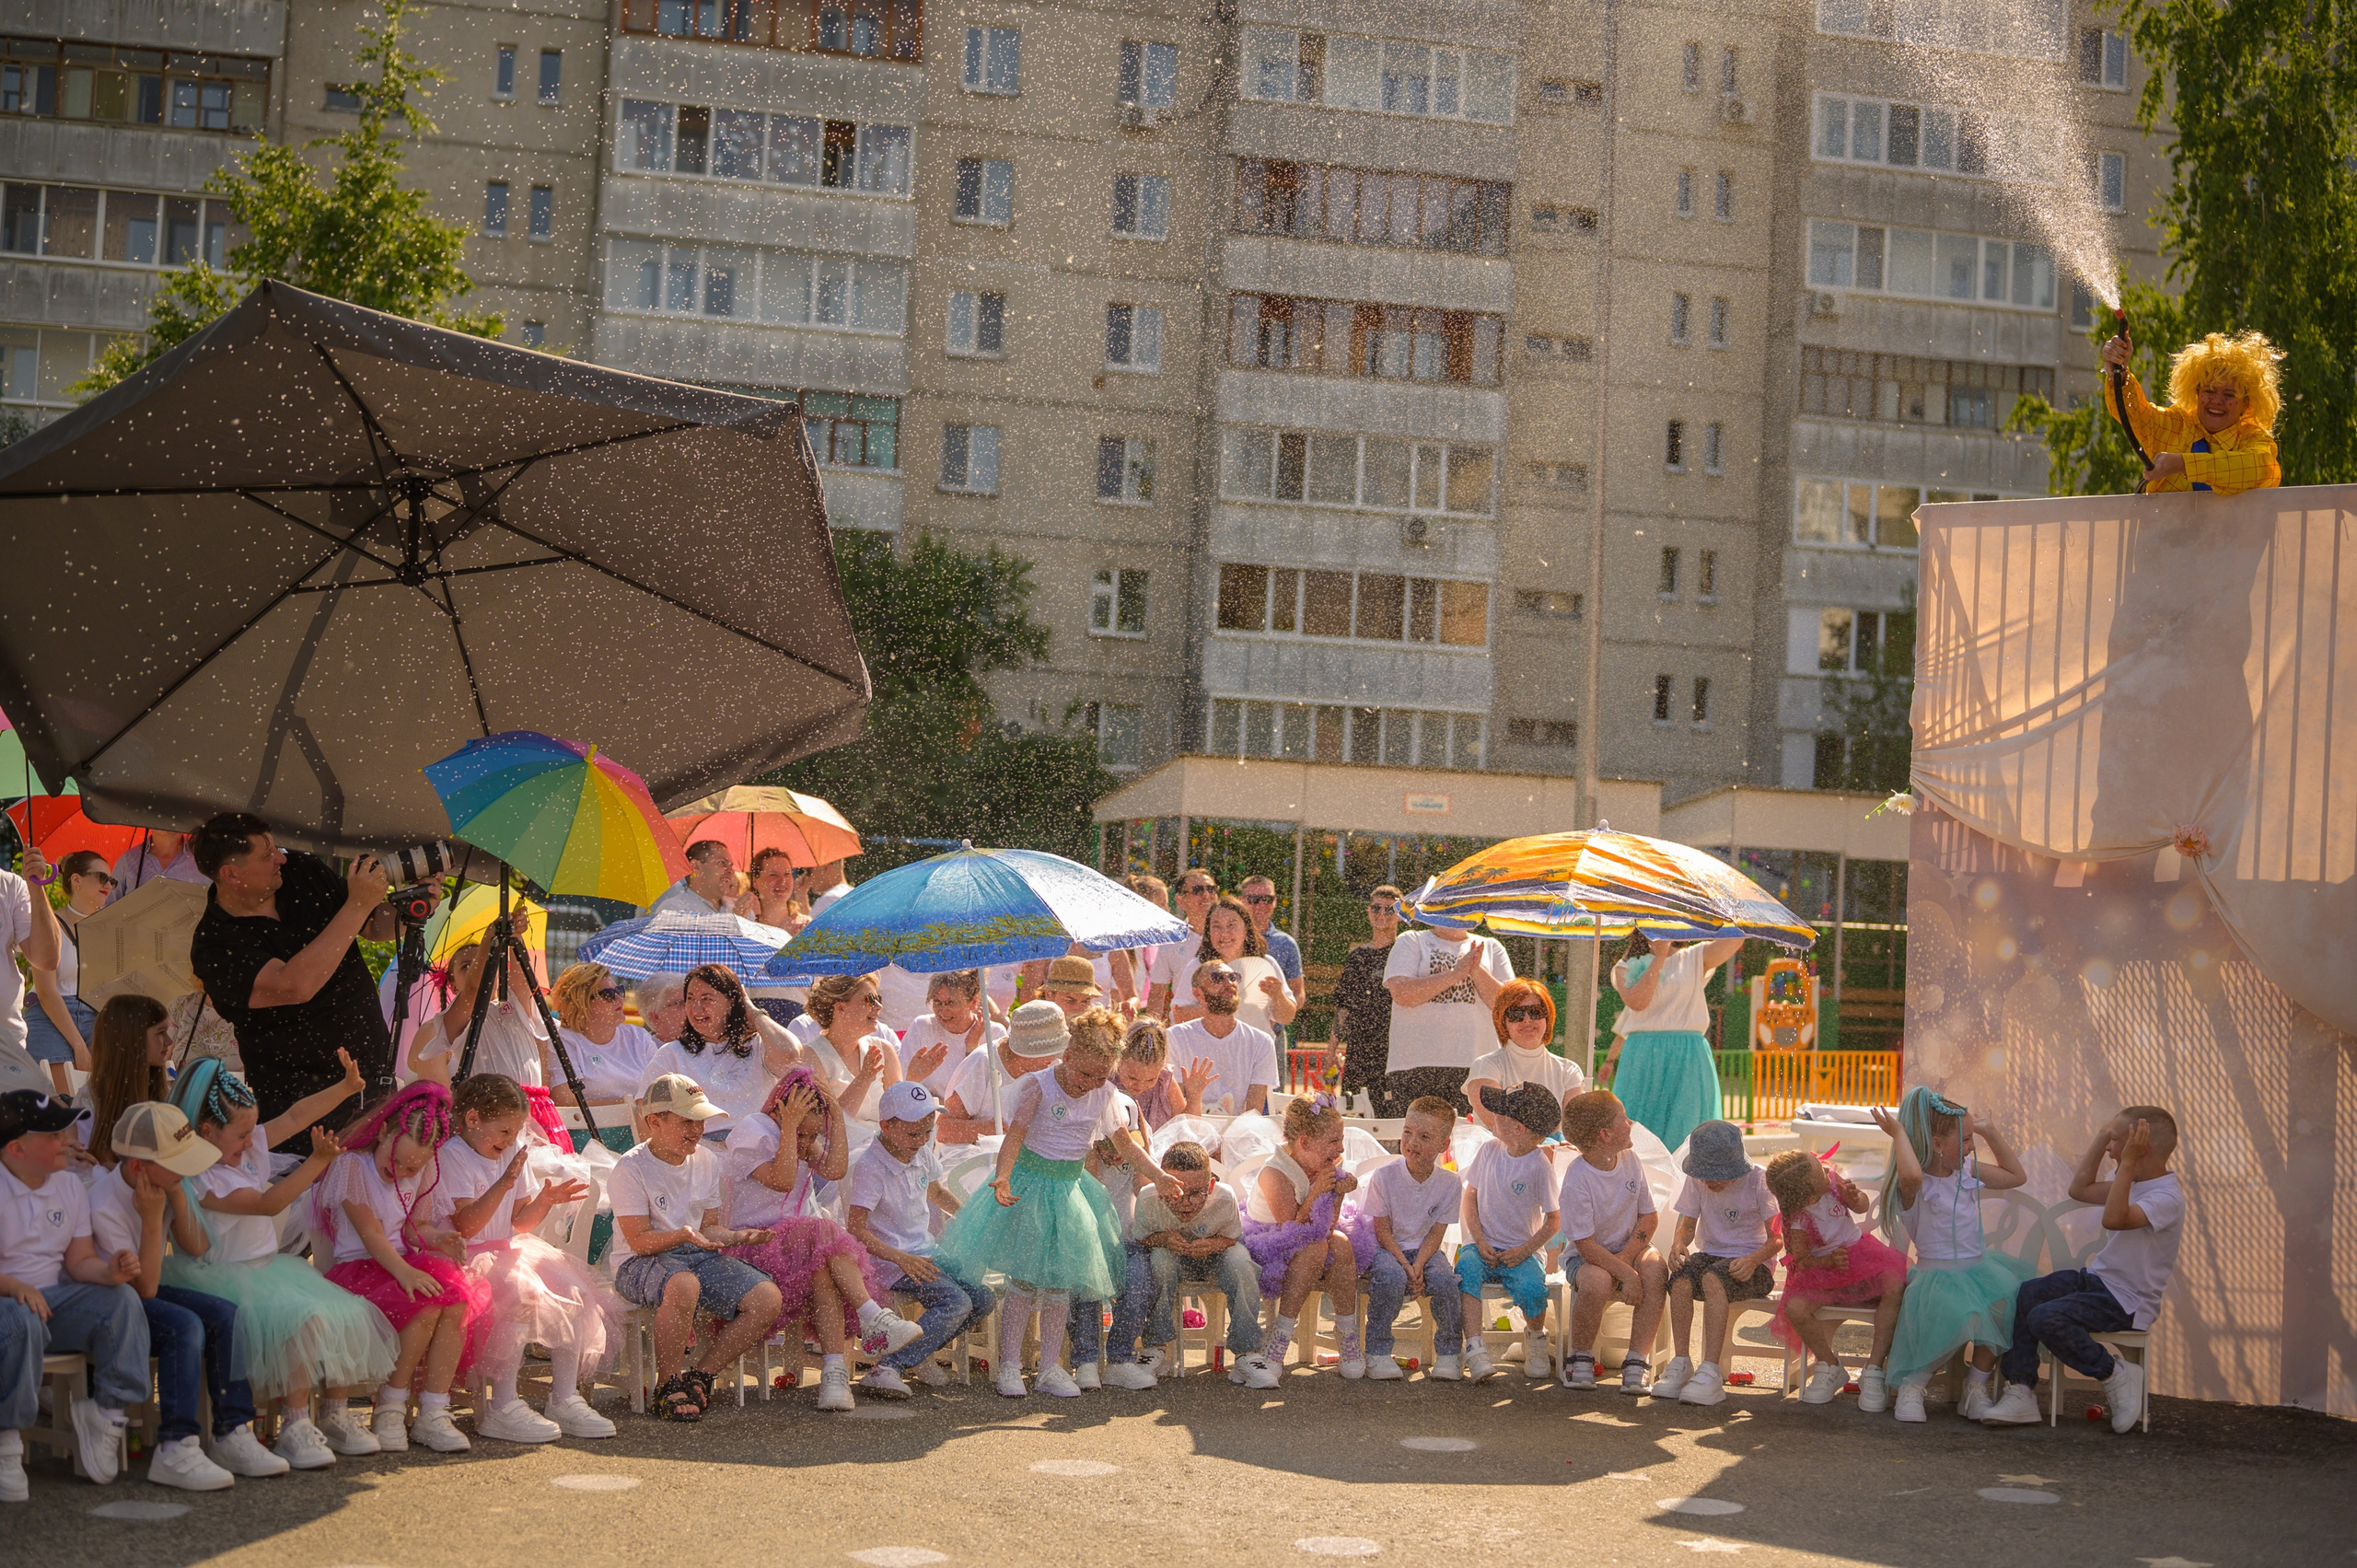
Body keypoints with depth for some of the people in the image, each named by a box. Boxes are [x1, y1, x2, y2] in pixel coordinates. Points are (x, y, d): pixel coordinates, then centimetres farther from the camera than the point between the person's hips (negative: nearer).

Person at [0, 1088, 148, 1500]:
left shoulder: (69, 1185, 9)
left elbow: (80, 1261, 7)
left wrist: (110, 1272, -16)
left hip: (54, 1298, 6)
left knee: (122, 1299, -19)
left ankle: (111, 1413, -14)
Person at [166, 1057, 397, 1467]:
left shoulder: (249, 1146, 8)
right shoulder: (199, 1179, -17)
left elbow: (295, 1116, 14)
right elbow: (267, 1203, -24)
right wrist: (318, 1161, -28)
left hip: (269, 1266, 9)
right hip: (228, 1278, -9)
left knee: (349, 1314, -8)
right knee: (301, 1320, -32)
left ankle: (335, 1415, 2)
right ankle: (294, 1427, -24)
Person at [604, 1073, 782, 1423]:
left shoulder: (706, 1161, 11)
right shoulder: (631, 1169, -9)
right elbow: (640, 1240, -13)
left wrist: (737, 1236, -6)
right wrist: (683, 1235, -31)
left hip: (699, 1256, 7)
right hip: (640, 1264, -6)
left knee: (767, 1298, -18)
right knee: (684, 1285, -43)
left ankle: (699, 1376, -3)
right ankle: (668, 1385, -21)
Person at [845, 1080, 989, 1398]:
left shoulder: (922, 1153, 8)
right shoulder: (869, 1167, -17)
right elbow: (856, 1230, -23)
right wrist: (902, 1259, -32)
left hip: (925, 1254, 8)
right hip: (889, 1261, -8)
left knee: (982, 1298, -8)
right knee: (956, 1302, -27)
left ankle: (919, 1353, 4)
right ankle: (888, 1368, -32)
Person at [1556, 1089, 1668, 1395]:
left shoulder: (1629, 1160, -1)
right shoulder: (1577, 1180, -20)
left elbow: (1649, 1217, 1)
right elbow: (1586, 1244, -21)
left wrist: (1626, 1258, -14)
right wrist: (1625, 1274, -28)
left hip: (1629, 1247, 5)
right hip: (1587, 1256, -5)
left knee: (1655, 1269, -28)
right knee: (1597, 1281, -37)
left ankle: (1637, 1360, -21)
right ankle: (1582, 1358, -11)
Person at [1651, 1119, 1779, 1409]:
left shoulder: (1759, 1181, -10)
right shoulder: (1696, 1182, 3)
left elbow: (1776, 1238, -10)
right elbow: (1687, 1225, 10)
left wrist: (1753, 1260, -30)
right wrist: (1678, 1243, -15)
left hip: (1753, 1264, -4)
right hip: (1709, 1253, 4)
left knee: (1713, 1278, -38)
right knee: (1681, 1278, -32)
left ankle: (1711, 1371, -42)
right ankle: (1680, 1364, -29)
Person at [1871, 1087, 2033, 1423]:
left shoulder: (1967, 1170, 11)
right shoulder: (1915, 1185, -14)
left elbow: (2016, 1176, 24)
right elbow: (1911, 1174, -42)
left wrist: (1989, 1133, 16)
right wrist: (1898, 1132, -26)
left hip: (1979, 1270, 7)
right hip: (1936, 1278, -7)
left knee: (2006, 1303, -27)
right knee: (1960, 1318, -37)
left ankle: (1976, 1388, -9)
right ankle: (1912, 1387, -12)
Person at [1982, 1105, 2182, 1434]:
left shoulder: (2167, 1198, -20)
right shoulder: (2131, 1180, 10)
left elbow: (2115, 1219, -36)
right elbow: (2081, 1189, 21)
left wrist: (2126, 1161, -36)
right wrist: (2101, 1138, 14)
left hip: (2127, 1301, -10)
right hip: (2096, 1279, 10)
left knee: (2047, 1318, -27)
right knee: (2022, 1296, -8)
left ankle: (2115, 1376, -8)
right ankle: (2020, 1392, -8)